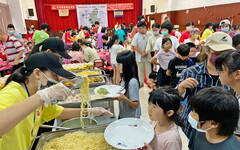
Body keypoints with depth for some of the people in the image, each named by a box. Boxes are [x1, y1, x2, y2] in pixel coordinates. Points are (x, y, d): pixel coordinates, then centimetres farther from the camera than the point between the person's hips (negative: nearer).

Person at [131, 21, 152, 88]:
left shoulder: (150, 35, -3)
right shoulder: (136, 36, -2)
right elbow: (134, 46, -6)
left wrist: (148, 52, -12)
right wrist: (142, 53, -11)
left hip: (148, 56, -1)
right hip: (139, 57, 1)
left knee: (148, 70, 7)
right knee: (140, 70, 12)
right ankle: (141, 83, 24)